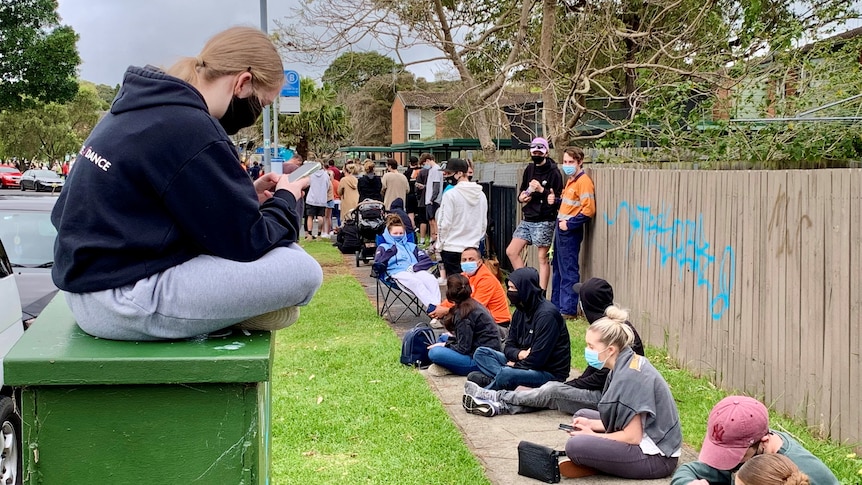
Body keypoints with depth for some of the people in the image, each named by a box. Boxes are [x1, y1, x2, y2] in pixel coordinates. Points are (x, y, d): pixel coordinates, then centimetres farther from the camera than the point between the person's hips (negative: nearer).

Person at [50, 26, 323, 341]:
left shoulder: (138, 109, 9)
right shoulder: (189, 130, -20)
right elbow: (245, 241, -15)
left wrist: (247, 195, 12)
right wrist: (285, 200, 4)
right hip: (121, 306, -11)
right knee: (302, 270, -15)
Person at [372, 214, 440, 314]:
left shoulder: (411, 246, 33)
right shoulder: (383, 247, 23)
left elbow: (427, 261, 17)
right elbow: (377, 266, 3)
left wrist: (415, 267, -3)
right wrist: (389, 253, -9)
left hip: (416, 271, 4)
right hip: (398, 272, -4)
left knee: (431, 279, -32)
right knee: (416, 282, -38)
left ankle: (437, 307, -51)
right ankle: (432, 307, -56)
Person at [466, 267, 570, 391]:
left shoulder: (546, 315, -21)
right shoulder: (521, 311, 7)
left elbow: (538, 358, -25)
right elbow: (509, 347, 8)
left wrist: (514, 365, -13)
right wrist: (519, 354, -14)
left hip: (550, 371, -9)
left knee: (506, 374, -35)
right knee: (481, 353, 2)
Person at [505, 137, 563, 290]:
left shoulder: (553, 172, -10)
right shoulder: (529, 169, 11)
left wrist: (542, 190, -25)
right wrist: (521, 197, 1)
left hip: (544, 222, -8)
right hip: (527, 219, 8)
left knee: (543, 258, -1)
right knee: (511, 251, 6)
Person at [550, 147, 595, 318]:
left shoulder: (583, 181, -15)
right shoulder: (571, 180, 14)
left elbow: (588, 210, -22)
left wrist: (569, 224, -19)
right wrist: (555, 201, 7)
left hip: (570, 232, -10)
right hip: (561, 228, 10)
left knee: (568, 271, -5)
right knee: (558, 268, 17)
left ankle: (568, 309, 0)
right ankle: (556, 304, 27)